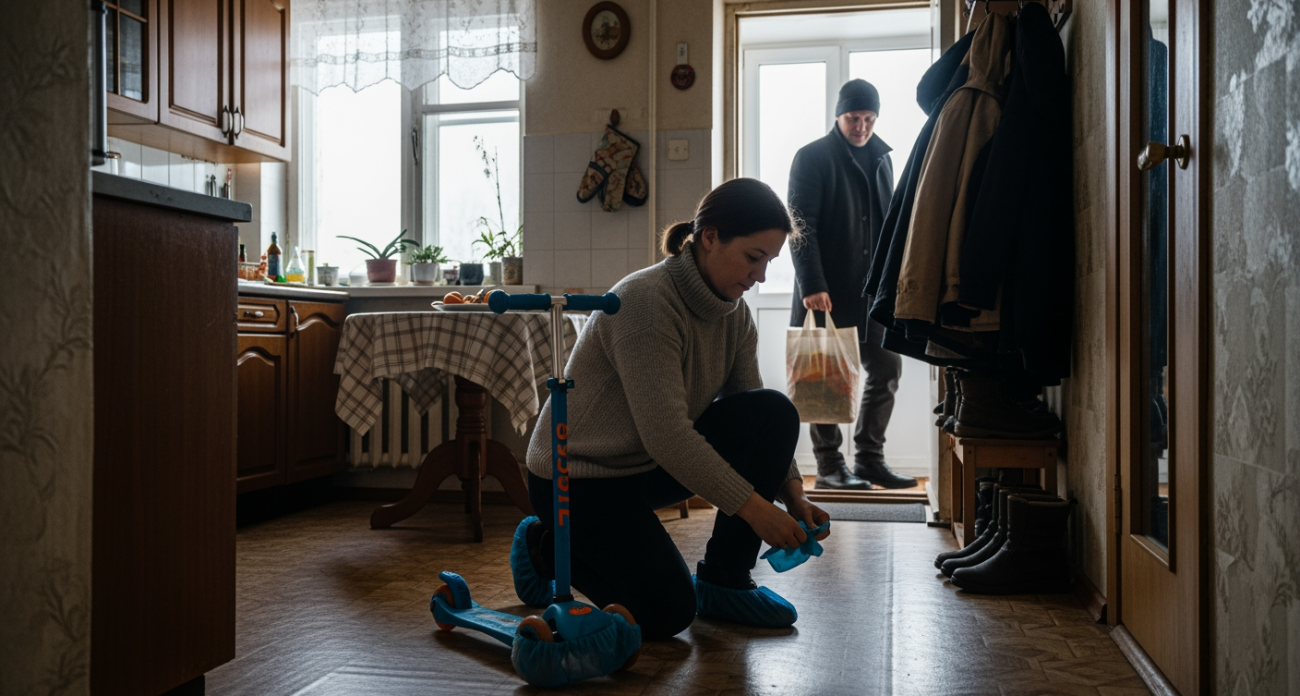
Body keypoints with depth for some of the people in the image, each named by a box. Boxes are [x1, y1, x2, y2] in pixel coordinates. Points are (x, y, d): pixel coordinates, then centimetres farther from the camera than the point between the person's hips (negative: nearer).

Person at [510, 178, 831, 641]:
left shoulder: (734, 314, -2)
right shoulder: (647, 299, -27)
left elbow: (756, 417, 4)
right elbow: (665, 433, -31)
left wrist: (792, 493, -10)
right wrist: (752, 506, -29)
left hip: (648, 464, 8)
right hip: (578, 479, -7)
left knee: (774, 412, -12)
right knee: (666, 614, -14)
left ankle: (723, 581, 0)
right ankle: (546, 544, 11)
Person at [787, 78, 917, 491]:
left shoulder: (881, 158, 15)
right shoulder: (812, 158, -4)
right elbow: (800, 225, -12)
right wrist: (812, 285, -20)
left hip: (873, 288, 6)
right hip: (828, 291, -6)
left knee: (886, 371, 5)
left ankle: (869, 458, 16)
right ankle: (829, 466, 8)